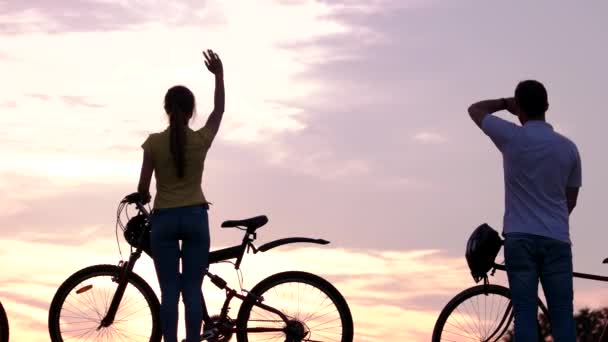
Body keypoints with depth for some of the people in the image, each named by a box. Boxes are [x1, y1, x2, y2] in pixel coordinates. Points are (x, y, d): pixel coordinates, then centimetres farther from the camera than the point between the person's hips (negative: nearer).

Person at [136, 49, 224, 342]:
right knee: (192, 290, 2)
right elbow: (219, 110, 15)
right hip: (195, 217, 0)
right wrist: (219, 75, 22)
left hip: (164, 218, 0)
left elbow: (143, 187, -2)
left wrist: (143, 198, 20)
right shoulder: (201, 140, -4)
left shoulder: (154, 142, -6)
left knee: (169, 292, 0)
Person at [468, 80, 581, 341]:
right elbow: (571, 199, 14)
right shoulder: (568, 147, 6)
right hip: (557, 240, 2)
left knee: (525, 314, -3)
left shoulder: (513, 137, -3)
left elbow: (475, 110, 13)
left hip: (520, 237, -2)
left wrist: (505, 103, 24)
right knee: (562, 315, 0)